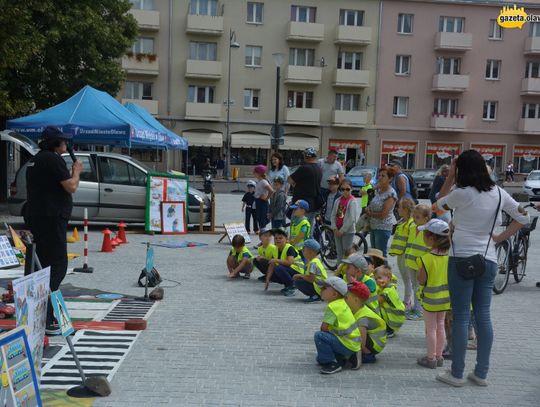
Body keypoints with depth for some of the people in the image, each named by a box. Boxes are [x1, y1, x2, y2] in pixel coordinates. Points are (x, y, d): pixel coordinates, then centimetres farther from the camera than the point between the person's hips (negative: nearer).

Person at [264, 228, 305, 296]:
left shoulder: (290, 248, -18)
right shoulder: (276, 250, 4)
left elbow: (289, 262, -34)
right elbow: (271, 265, 1)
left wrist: (276, 260, -32)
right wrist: (267, 280, -6)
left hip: (297, 271, -8)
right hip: (288, 270, 8)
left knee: (278, 268, -30)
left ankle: (292, 286, -15)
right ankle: (287, 285, 10)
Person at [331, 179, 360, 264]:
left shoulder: (352, 201, -10)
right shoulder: (338, 200, 7)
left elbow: (352, 218, -15)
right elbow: (333, 215, 7)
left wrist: (342, 230, -14)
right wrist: (335, 228, -5)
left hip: (348, 231, -5)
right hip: (337, 231, 6)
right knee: (339, 252, 11)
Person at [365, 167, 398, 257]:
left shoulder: (391, 194, -16)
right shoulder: (378, 190, 9)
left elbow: (383, 214, -19)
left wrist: (369, 213, -6)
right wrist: (368, 209, -1)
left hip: (383, 228, -8)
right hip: (373, 226, 8)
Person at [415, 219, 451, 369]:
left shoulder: (426, 258, -23)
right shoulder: (449, 255, -6)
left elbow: (421, 280, -18)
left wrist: (419, 268, -3)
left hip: (430, 298, -6)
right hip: (445, 297, 6)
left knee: (430, 328, 6)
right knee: (440, 326, 17)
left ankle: (430, 358, 15)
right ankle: (439, 356, 26)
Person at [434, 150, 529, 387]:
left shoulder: (462, 193, -11)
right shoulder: (498, 193, 6)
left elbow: (440, 204, 8)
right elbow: (523, 218, 12)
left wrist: (450, 177, 8)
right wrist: (500, 238, 11)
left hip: (462, 258, -5)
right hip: (488, 259, 6)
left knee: (461, 317, 0)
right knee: (483, 316, 10)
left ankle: (456, 374, 6)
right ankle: (481, 373, 18)